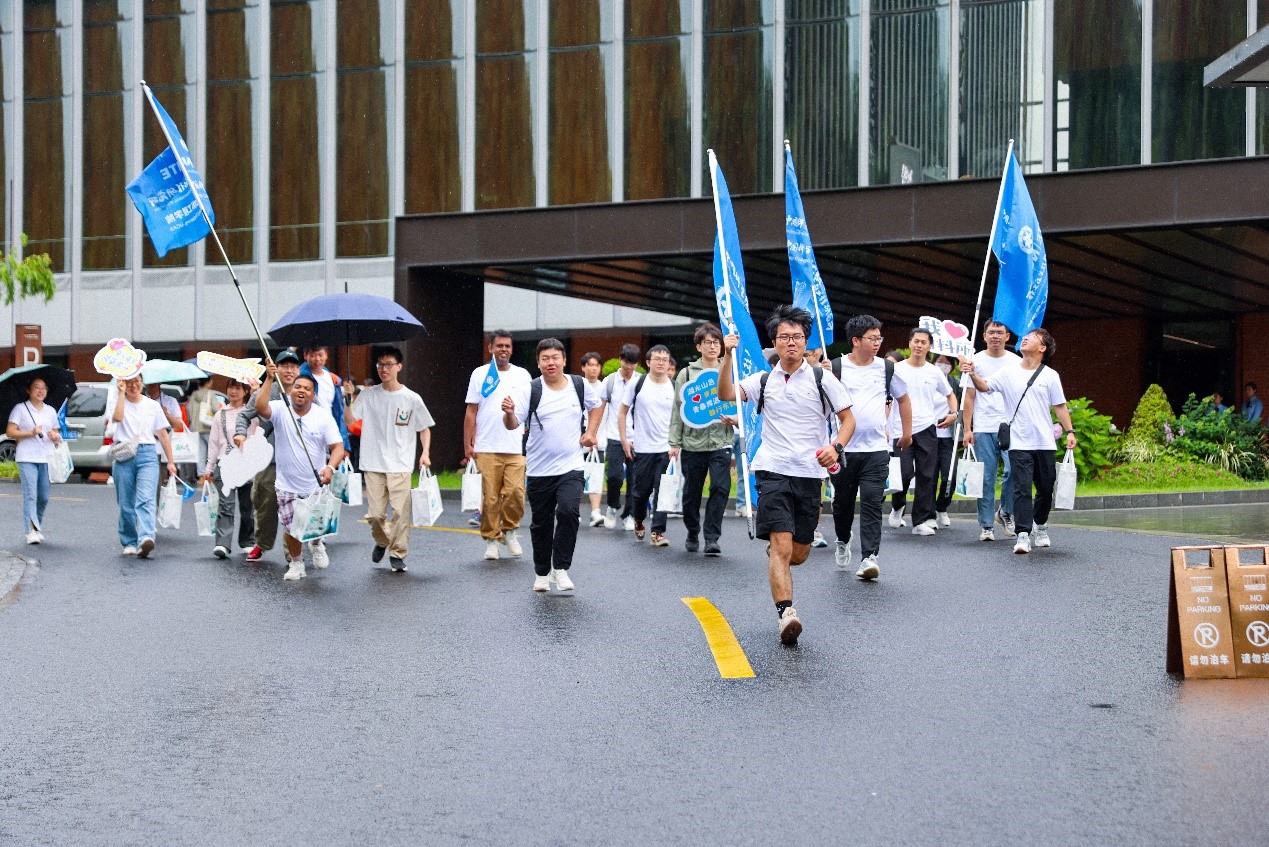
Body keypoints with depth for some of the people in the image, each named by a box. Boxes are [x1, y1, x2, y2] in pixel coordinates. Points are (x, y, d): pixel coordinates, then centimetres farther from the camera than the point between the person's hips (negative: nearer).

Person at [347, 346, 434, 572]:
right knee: (376, 514, 1)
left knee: (401, 511, -9)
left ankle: (398, 554, 2)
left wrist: (425, 453, -4)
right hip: (373, 464, 1)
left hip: (400, 466, -1)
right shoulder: (368, 395, 4)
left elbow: (425, 429, 10)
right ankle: (381, 541, 29)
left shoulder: (412, 399, 2)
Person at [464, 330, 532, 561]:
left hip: (516, 448, 1)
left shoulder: (522, 375, 11)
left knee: (516, 492, -9)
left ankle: (510, 531, 13)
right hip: (487, 449, -1)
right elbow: (471, 412, 5)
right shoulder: (480, 375, 6)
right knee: (490, 498, 0)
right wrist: (468, 444, 0)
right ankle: (491, 539, 11)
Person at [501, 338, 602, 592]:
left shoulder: (581, 386, 2)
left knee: (568, 512, -21)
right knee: (541, 524, 9)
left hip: (570, 468, 0)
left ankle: (561, 568, -8)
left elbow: (596, 406, 23)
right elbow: (513, 425, -16)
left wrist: (590, 432, 10)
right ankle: (541, 573, 27)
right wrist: (509, 413, -38)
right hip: (539, 470, 0)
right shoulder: (529, 391, -7)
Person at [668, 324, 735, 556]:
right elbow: (678, 410, 6)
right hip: (692, 442, 1)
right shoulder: (687, 374, 7)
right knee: (691, 491, 8)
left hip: (721, 442, -1)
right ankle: (692, 534, 28)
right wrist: (675, 442, 1)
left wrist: (735, 419, -9)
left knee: (720, 487, -13)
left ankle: (712, 537, -9)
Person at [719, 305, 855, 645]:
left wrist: (836, 447, -13)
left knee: (799, 554, 7)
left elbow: (848, 419, 5)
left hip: (810, 474, 1)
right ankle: (786, 612, -20)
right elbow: (726, 394, -6)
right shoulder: (763, 380, 8)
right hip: (773, 472, -1)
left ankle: (775, 557, 42)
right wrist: (727, 356, -17)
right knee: (781, 544, -17)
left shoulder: (823, 378, 4)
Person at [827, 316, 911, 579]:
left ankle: (869, 557, -13)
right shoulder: (836, 368, -1)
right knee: (843, 500, 12)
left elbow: (903, 399, 21)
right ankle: (843, 542, 39)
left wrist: (907, 432, 23)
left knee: (872, 503, -9)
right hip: (843, 447, 0)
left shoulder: (887, 368, 7)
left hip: (876, 449, 1)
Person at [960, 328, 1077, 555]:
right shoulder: (1009, 372, 5)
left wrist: (1069, 431, -1)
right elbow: (984, 387, -1)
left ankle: (1040, 526, 33)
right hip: (1019, 443, -1)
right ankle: (1023, 534, -12)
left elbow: (1060, 406, 6)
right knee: (1022, 489, -10)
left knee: (1046, 488, 11)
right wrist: (972, 374, -20)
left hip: (1045, 443, 1)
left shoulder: (1050, 376, 4)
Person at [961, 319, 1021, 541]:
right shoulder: (976, 361, 6)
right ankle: (986, 526, 9)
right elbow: (969, 397, 6)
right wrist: (967, 428, -1)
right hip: (983, 429, 0)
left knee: (1014, 469, -16)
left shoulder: (1016, 362, 8)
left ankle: (1005, 511, 8)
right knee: (986, 478, 1)